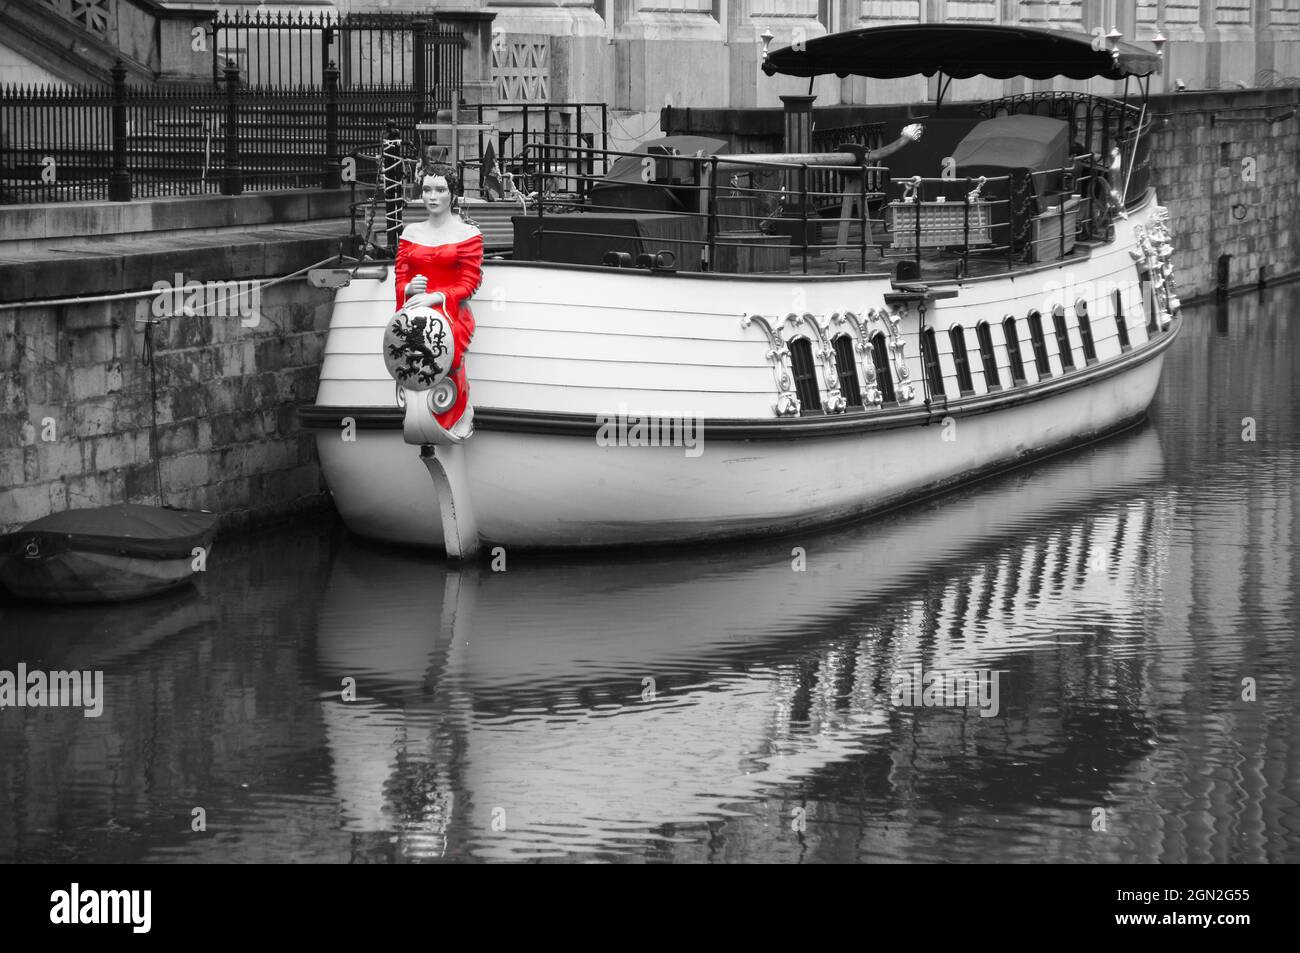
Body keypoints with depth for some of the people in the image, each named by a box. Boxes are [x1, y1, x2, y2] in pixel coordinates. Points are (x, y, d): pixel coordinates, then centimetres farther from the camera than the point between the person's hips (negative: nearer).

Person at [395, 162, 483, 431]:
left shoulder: (468, 234, 9)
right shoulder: (411, 232, 21)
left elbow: (468, 285, 1)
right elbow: (400, 279, 19)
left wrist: (435, 297, -16)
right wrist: (410, 288, -7)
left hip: (452, 311, -3)